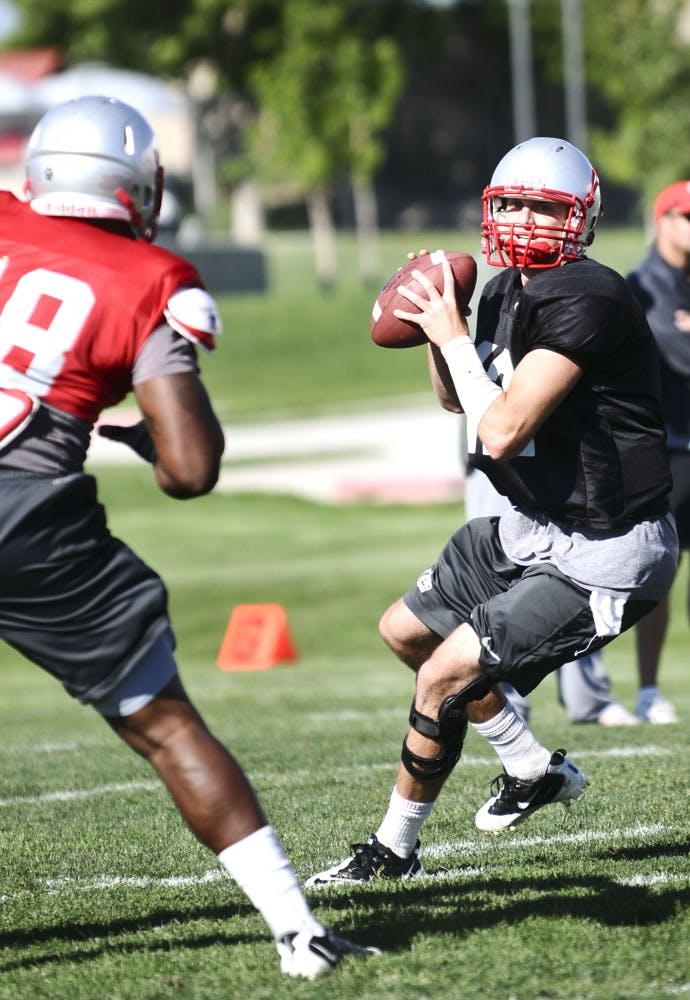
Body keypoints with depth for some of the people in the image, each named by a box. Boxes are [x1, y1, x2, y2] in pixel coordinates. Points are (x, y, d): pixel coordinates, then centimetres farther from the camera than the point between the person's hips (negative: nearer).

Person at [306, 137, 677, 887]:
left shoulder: (583, 300, -25)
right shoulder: (507, 292, 4)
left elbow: (501, 431, -29)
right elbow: (459, 400, 22)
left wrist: (453, 337, -17)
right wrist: (434, 325, 3)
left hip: (602, 561, -10)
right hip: (533, 529, 10)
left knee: (443, 678, -10)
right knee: (405, 630, 21)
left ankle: (393, 850, 12)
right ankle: (534, 769, 33)